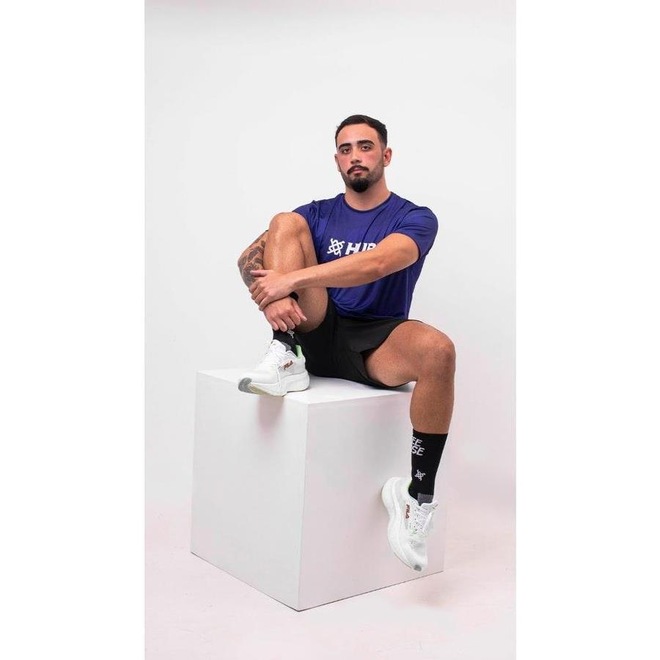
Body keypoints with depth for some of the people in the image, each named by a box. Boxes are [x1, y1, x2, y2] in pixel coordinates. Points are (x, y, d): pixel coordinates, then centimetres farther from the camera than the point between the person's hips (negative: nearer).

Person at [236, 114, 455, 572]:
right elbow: (250, 260, -3)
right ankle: (286, 361, -24)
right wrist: (272, 296, -26)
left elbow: (375, 264, -23)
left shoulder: (415, 220, 1)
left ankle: (418, 493, -25)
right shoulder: (319, 215, 12)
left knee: (438, 349, -37)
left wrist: (293, 279, -29)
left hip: (376, 346, -2)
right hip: (318, 333, 3)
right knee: (285, 223, -12)